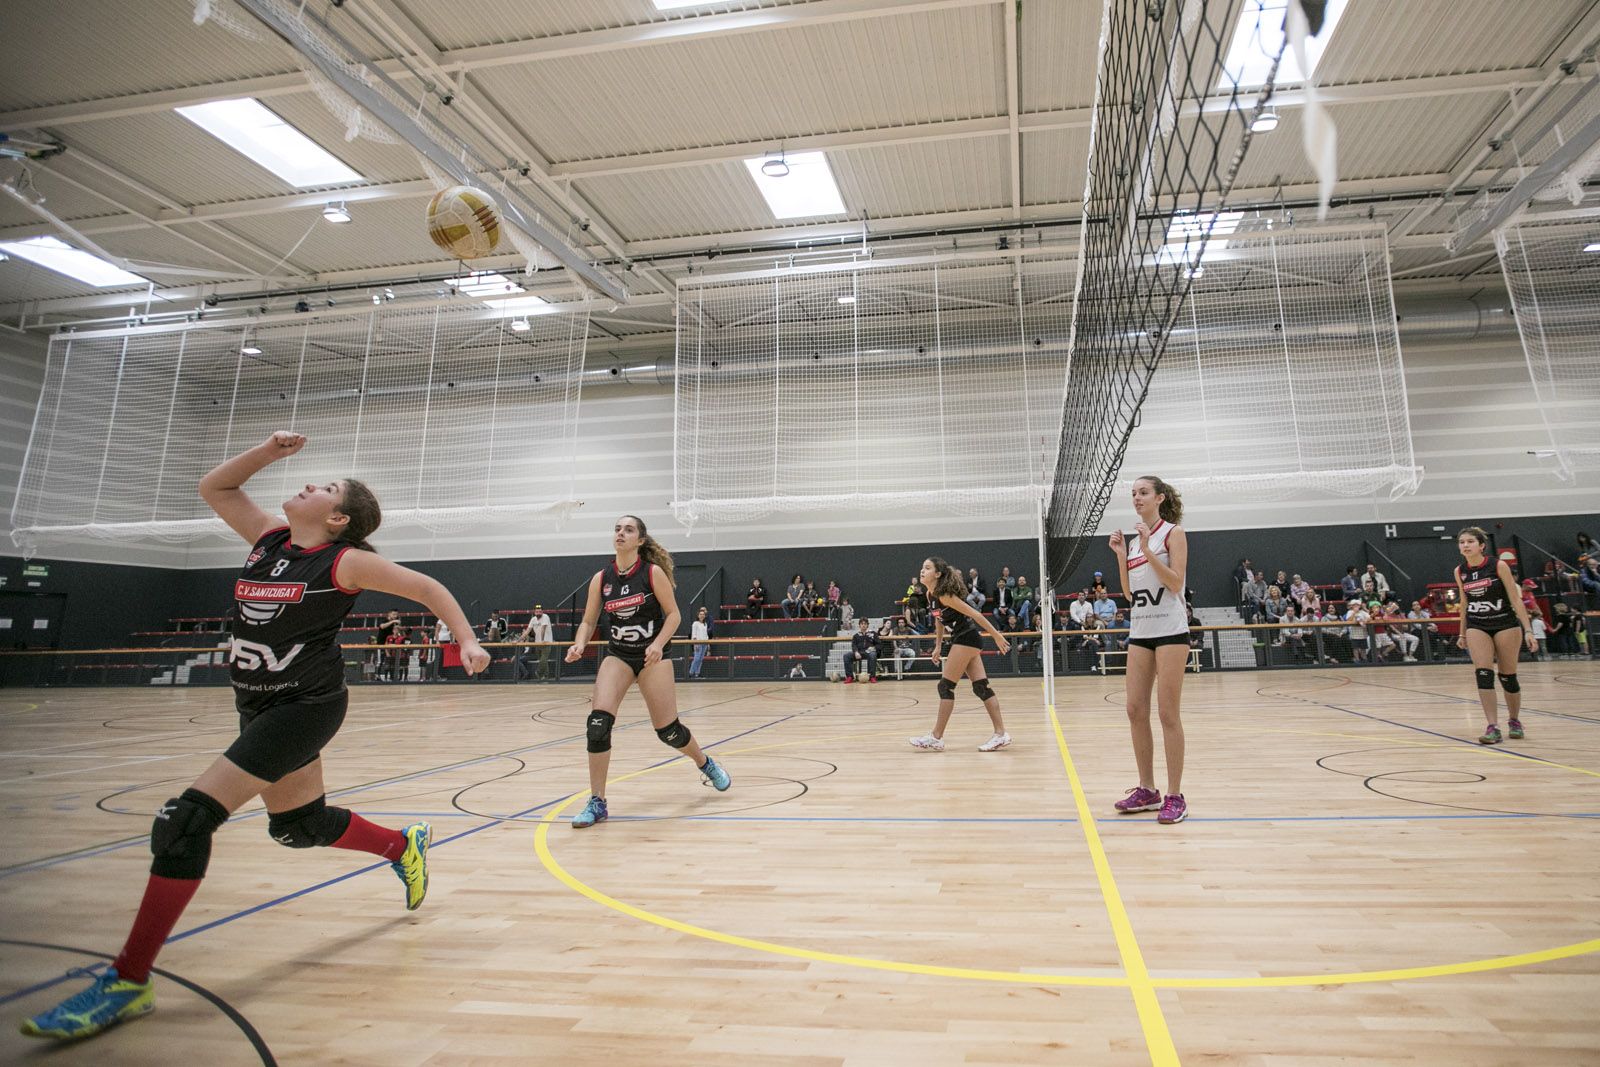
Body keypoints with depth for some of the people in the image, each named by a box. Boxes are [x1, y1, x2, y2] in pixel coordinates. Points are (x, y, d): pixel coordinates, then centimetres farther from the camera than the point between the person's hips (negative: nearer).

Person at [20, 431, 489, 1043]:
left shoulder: (345, 561, -11)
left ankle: (129, 982, -3)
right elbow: (213, 487, 16)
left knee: (187, 817, -14)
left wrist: (468, 641, -11)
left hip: (305, 706, -8)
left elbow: (428, 589, -6)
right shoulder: (270, 539, 7)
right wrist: (270, 451, 3)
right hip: (259, 707, 8)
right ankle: (404, 845, 41)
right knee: (298, 825, 19)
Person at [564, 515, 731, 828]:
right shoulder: (600, 578, -1)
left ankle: (706, 764, 34)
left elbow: (673, 614, -8)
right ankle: (597, 803, -3)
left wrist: (658, 644, -23)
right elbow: (588, 621, 5)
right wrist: (579, 645, -15)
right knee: (598, 722, -16)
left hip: (653, 655, -3)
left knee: (668, 730, 2)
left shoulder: (653, 572, -10)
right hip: (617, 656, 3)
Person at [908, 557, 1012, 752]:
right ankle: (1001, 734, 12)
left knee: (945, 686, -5)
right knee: (981, 687, 8)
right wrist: (938, 646, 17)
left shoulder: (944, 595, -21)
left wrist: (996, 635, -16)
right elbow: (939, 619, 19)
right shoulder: (930, 594, 6)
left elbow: (975, 614, -19)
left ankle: (936, 738, 2)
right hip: (963, 640, 9)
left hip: (967, 639, -9)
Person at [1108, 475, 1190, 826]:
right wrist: (1121, 555, 5)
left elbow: (1175, 582, -14)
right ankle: (1147, 790, 15)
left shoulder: (1173, 533, -3)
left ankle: (1175, 796, 3)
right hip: (1140, 632, 7)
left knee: (1168, 713, -5)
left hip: (1170, 631, -7)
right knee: (1135, 711, 5)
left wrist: (1147, 549, -18)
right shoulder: (1135, 540, 15)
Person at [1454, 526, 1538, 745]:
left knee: (1508, 677, 6)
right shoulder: (1460, 571, 0)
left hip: (1506, 624, -2)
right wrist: (1462, 633, 15)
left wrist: (1528, 630, -16)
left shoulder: (1498, 566, -11)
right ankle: (1493, 727, -11)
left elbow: (1516, 600, -10)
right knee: (1483, 675, -12)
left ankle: (1514, 720, 29)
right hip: (1476, 627, 2)